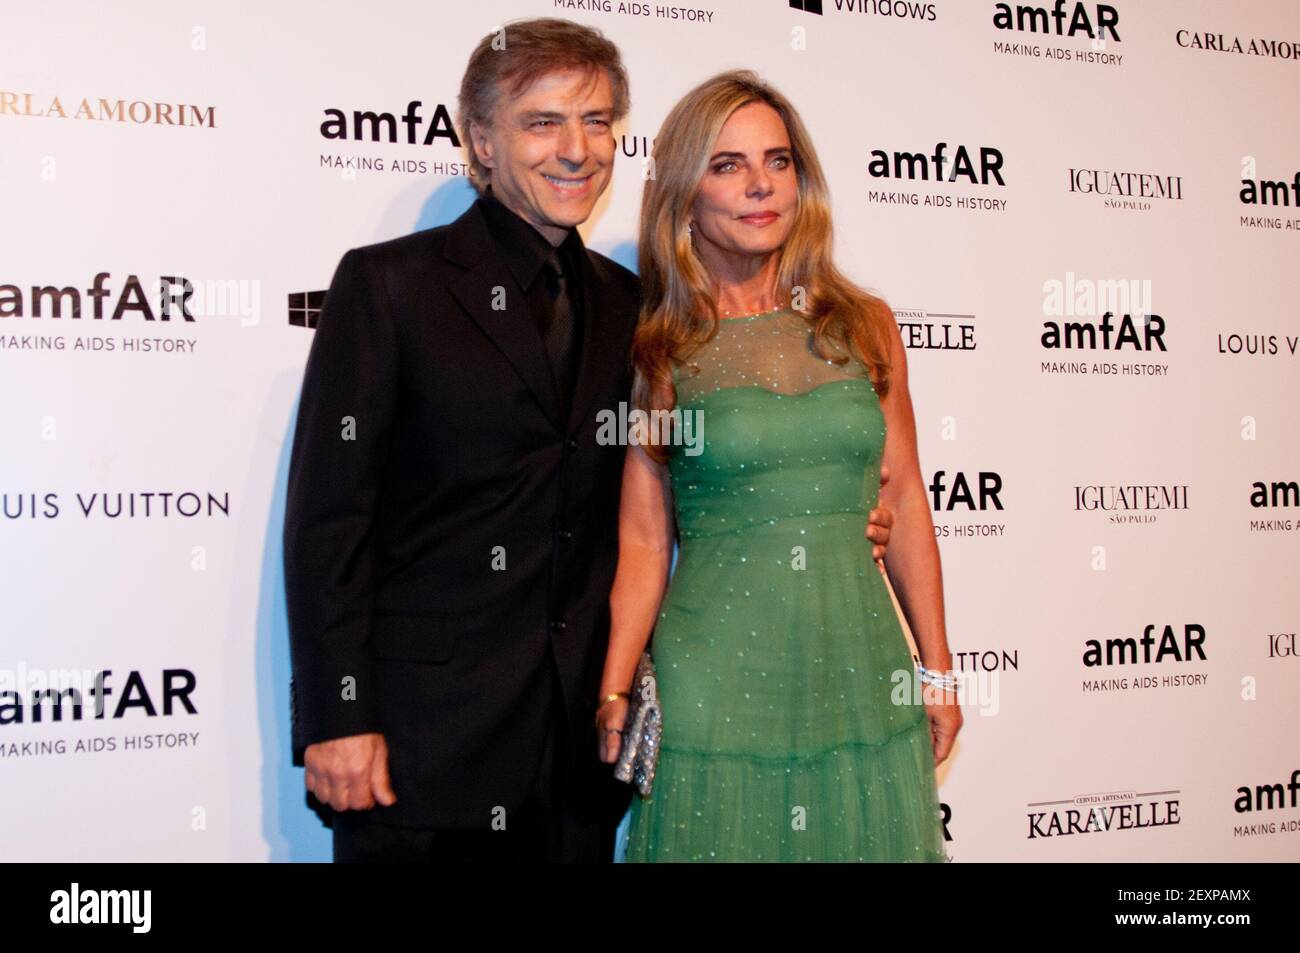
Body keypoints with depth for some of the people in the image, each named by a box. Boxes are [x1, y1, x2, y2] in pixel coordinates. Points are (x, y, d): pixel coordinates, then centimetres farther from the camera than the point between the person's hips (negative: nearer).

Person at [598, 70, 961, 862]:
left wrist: (937, 668, 9)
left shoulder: (866, 326, 5)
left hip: (858, 672, 3)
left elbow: (904, 499, 9)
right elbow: (643, 542, -2)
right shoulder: (656, 352, -2)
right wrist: (614, 695, -10)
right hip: (716, 689, -3)